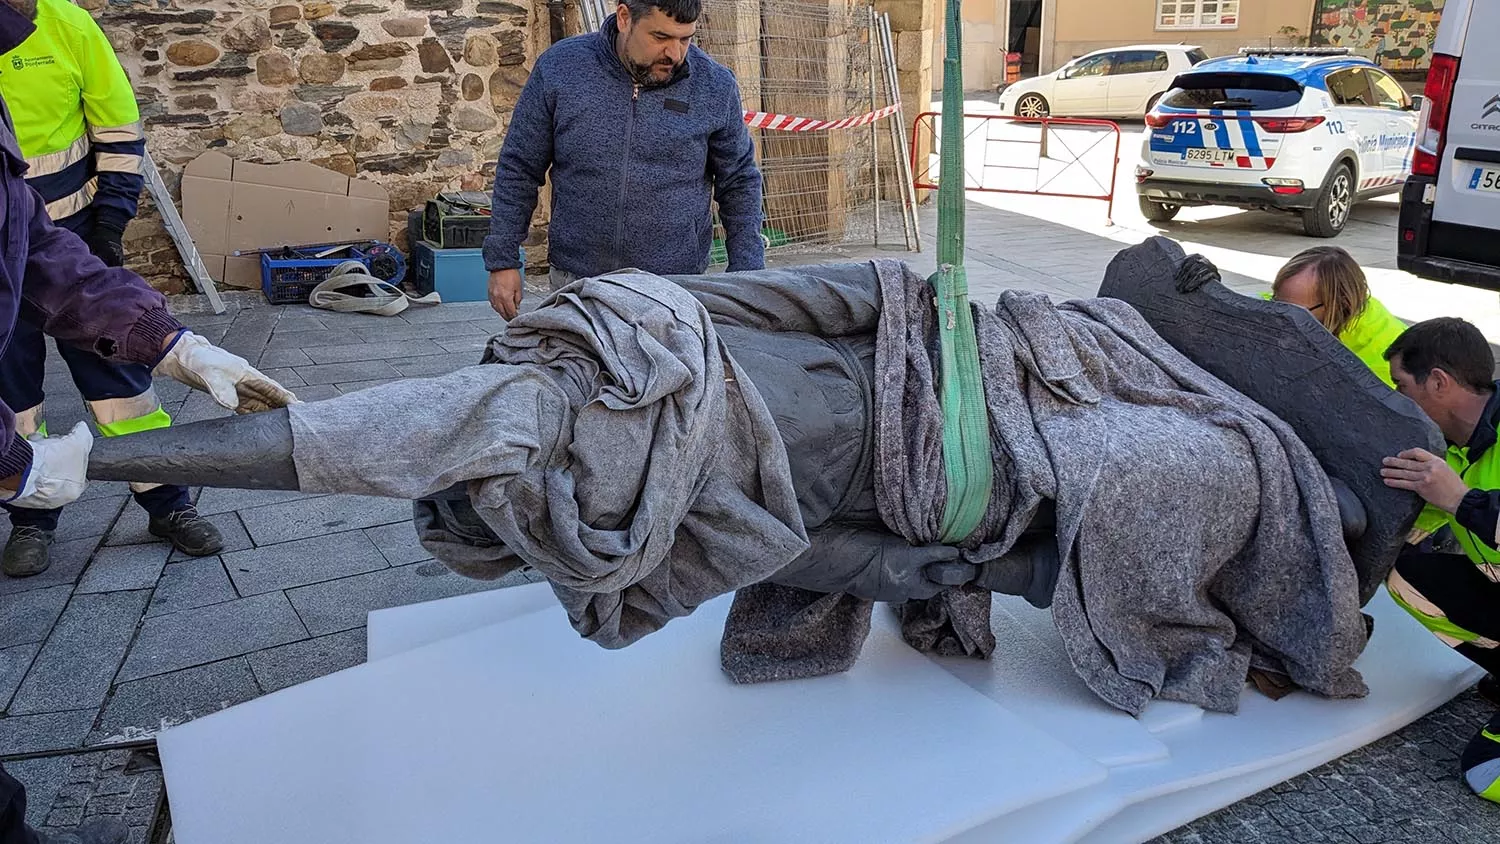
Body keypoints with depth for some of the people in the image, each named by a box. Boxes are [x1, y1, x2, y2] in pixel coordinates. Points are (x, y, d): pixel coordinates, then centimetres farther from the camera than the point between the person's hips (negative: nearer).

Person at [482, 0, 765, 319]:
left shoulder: (715, 86, -2)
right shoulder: (560, 68, -2)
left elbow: (739, 184, 7)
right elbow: (519, 169, 4)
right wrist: (502, 261, 2)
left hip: (676, 289, 0)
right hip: (576, 280, 1)